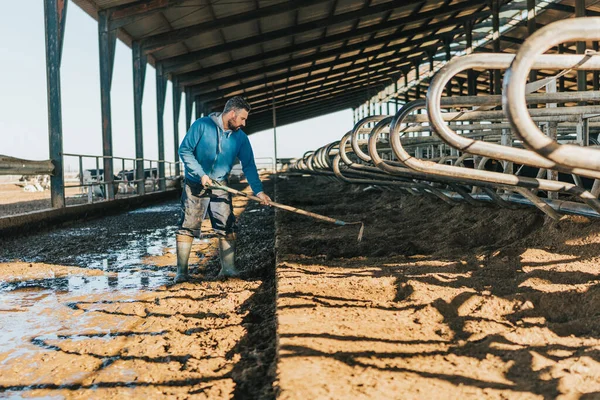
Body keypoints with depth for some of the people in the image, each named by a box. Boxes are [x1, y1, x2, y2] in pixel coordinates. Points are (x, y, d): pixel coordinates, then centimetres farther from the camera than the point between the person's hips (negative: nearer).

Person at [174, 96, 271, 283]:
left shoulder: (240, 138, 0)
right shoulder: (202, 125, -11)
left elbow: (249, 166, -2)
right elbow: (184, 150, -11)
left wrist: (258, 191, -13)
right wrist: (201, 174, -18)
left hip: (220, 187, 4)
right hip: (195, 186, -3)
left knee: (227, 227, -1)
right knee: (187, 227, -2)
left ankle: (228, 268, 6)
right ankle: (182, 270, 5)